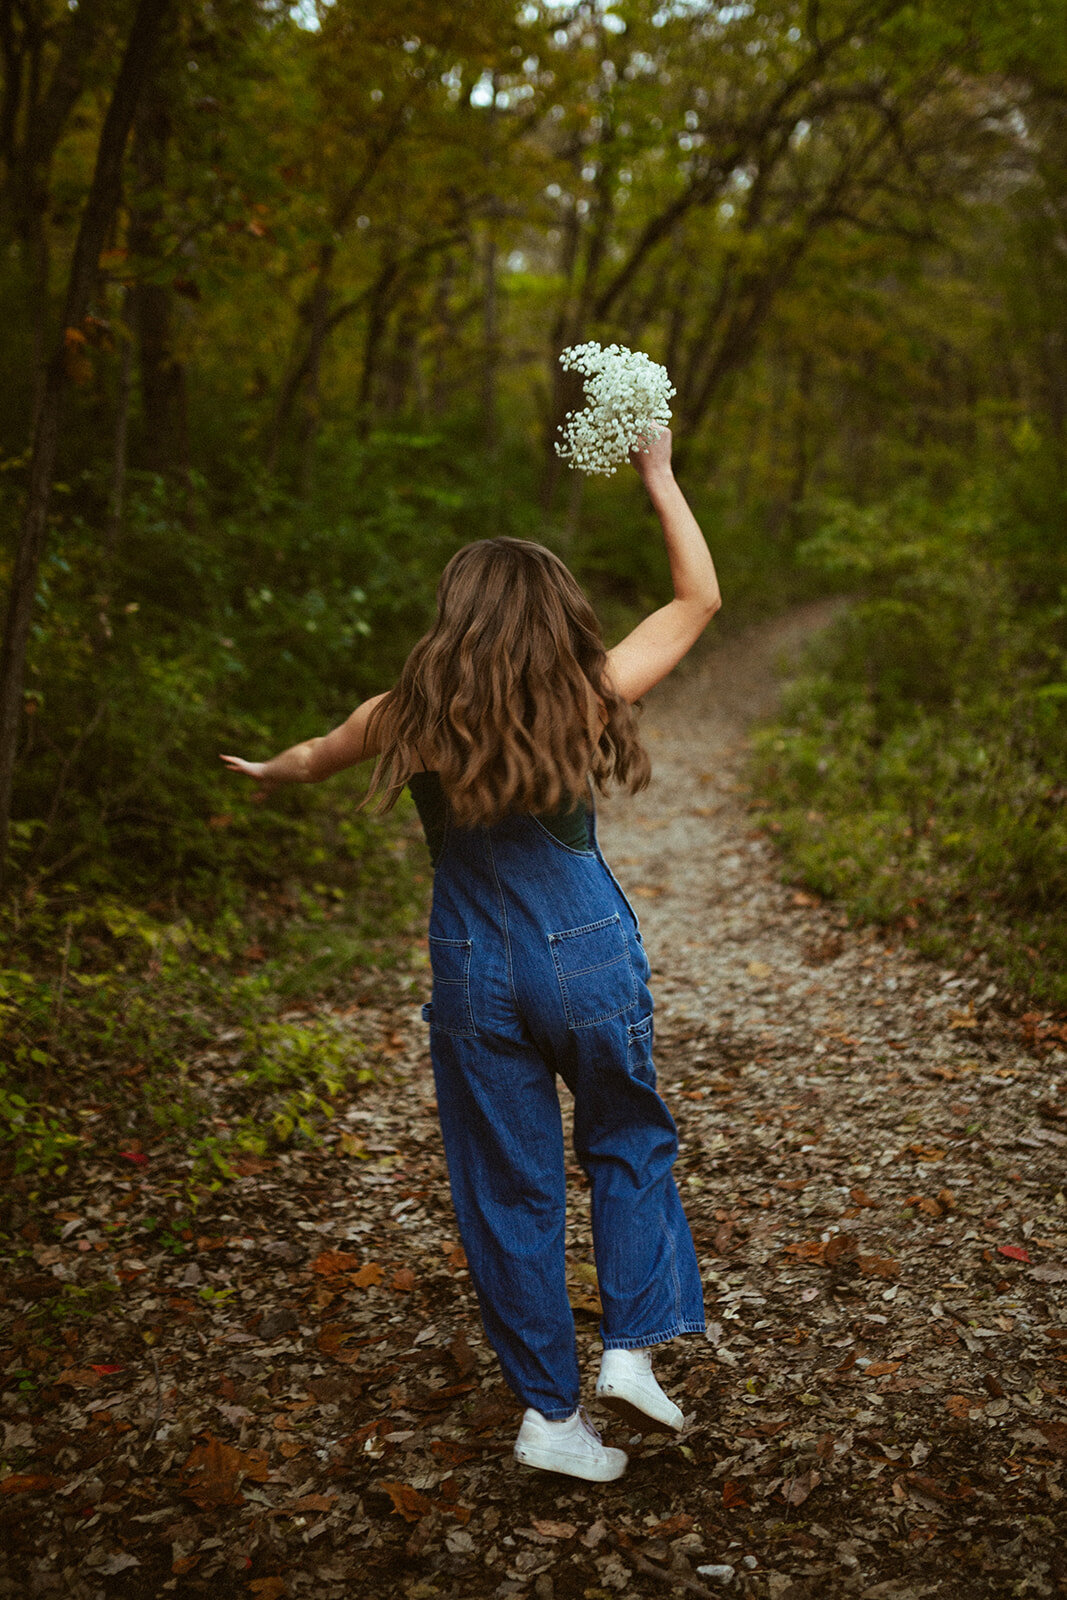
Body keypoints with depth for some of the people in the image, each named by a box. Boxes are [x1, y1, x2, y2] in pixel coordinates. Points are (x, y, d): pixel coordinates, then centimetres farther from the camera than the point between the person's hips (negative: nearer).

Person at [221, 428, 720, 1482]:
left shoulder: (409, 720, -5)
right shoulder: (588, 697, -10)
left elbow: (308, 759, 17)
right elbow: (700, 596, 3)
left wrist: (268, 774, 39)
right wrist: (659, 476, 8)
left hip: (475, 977, 1)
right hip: (591, 958, -1)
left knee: (506, 1188, 12)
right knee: (628, 1143, 23)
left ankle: (547, 1410, 21)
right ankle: (632, 1347, 14)